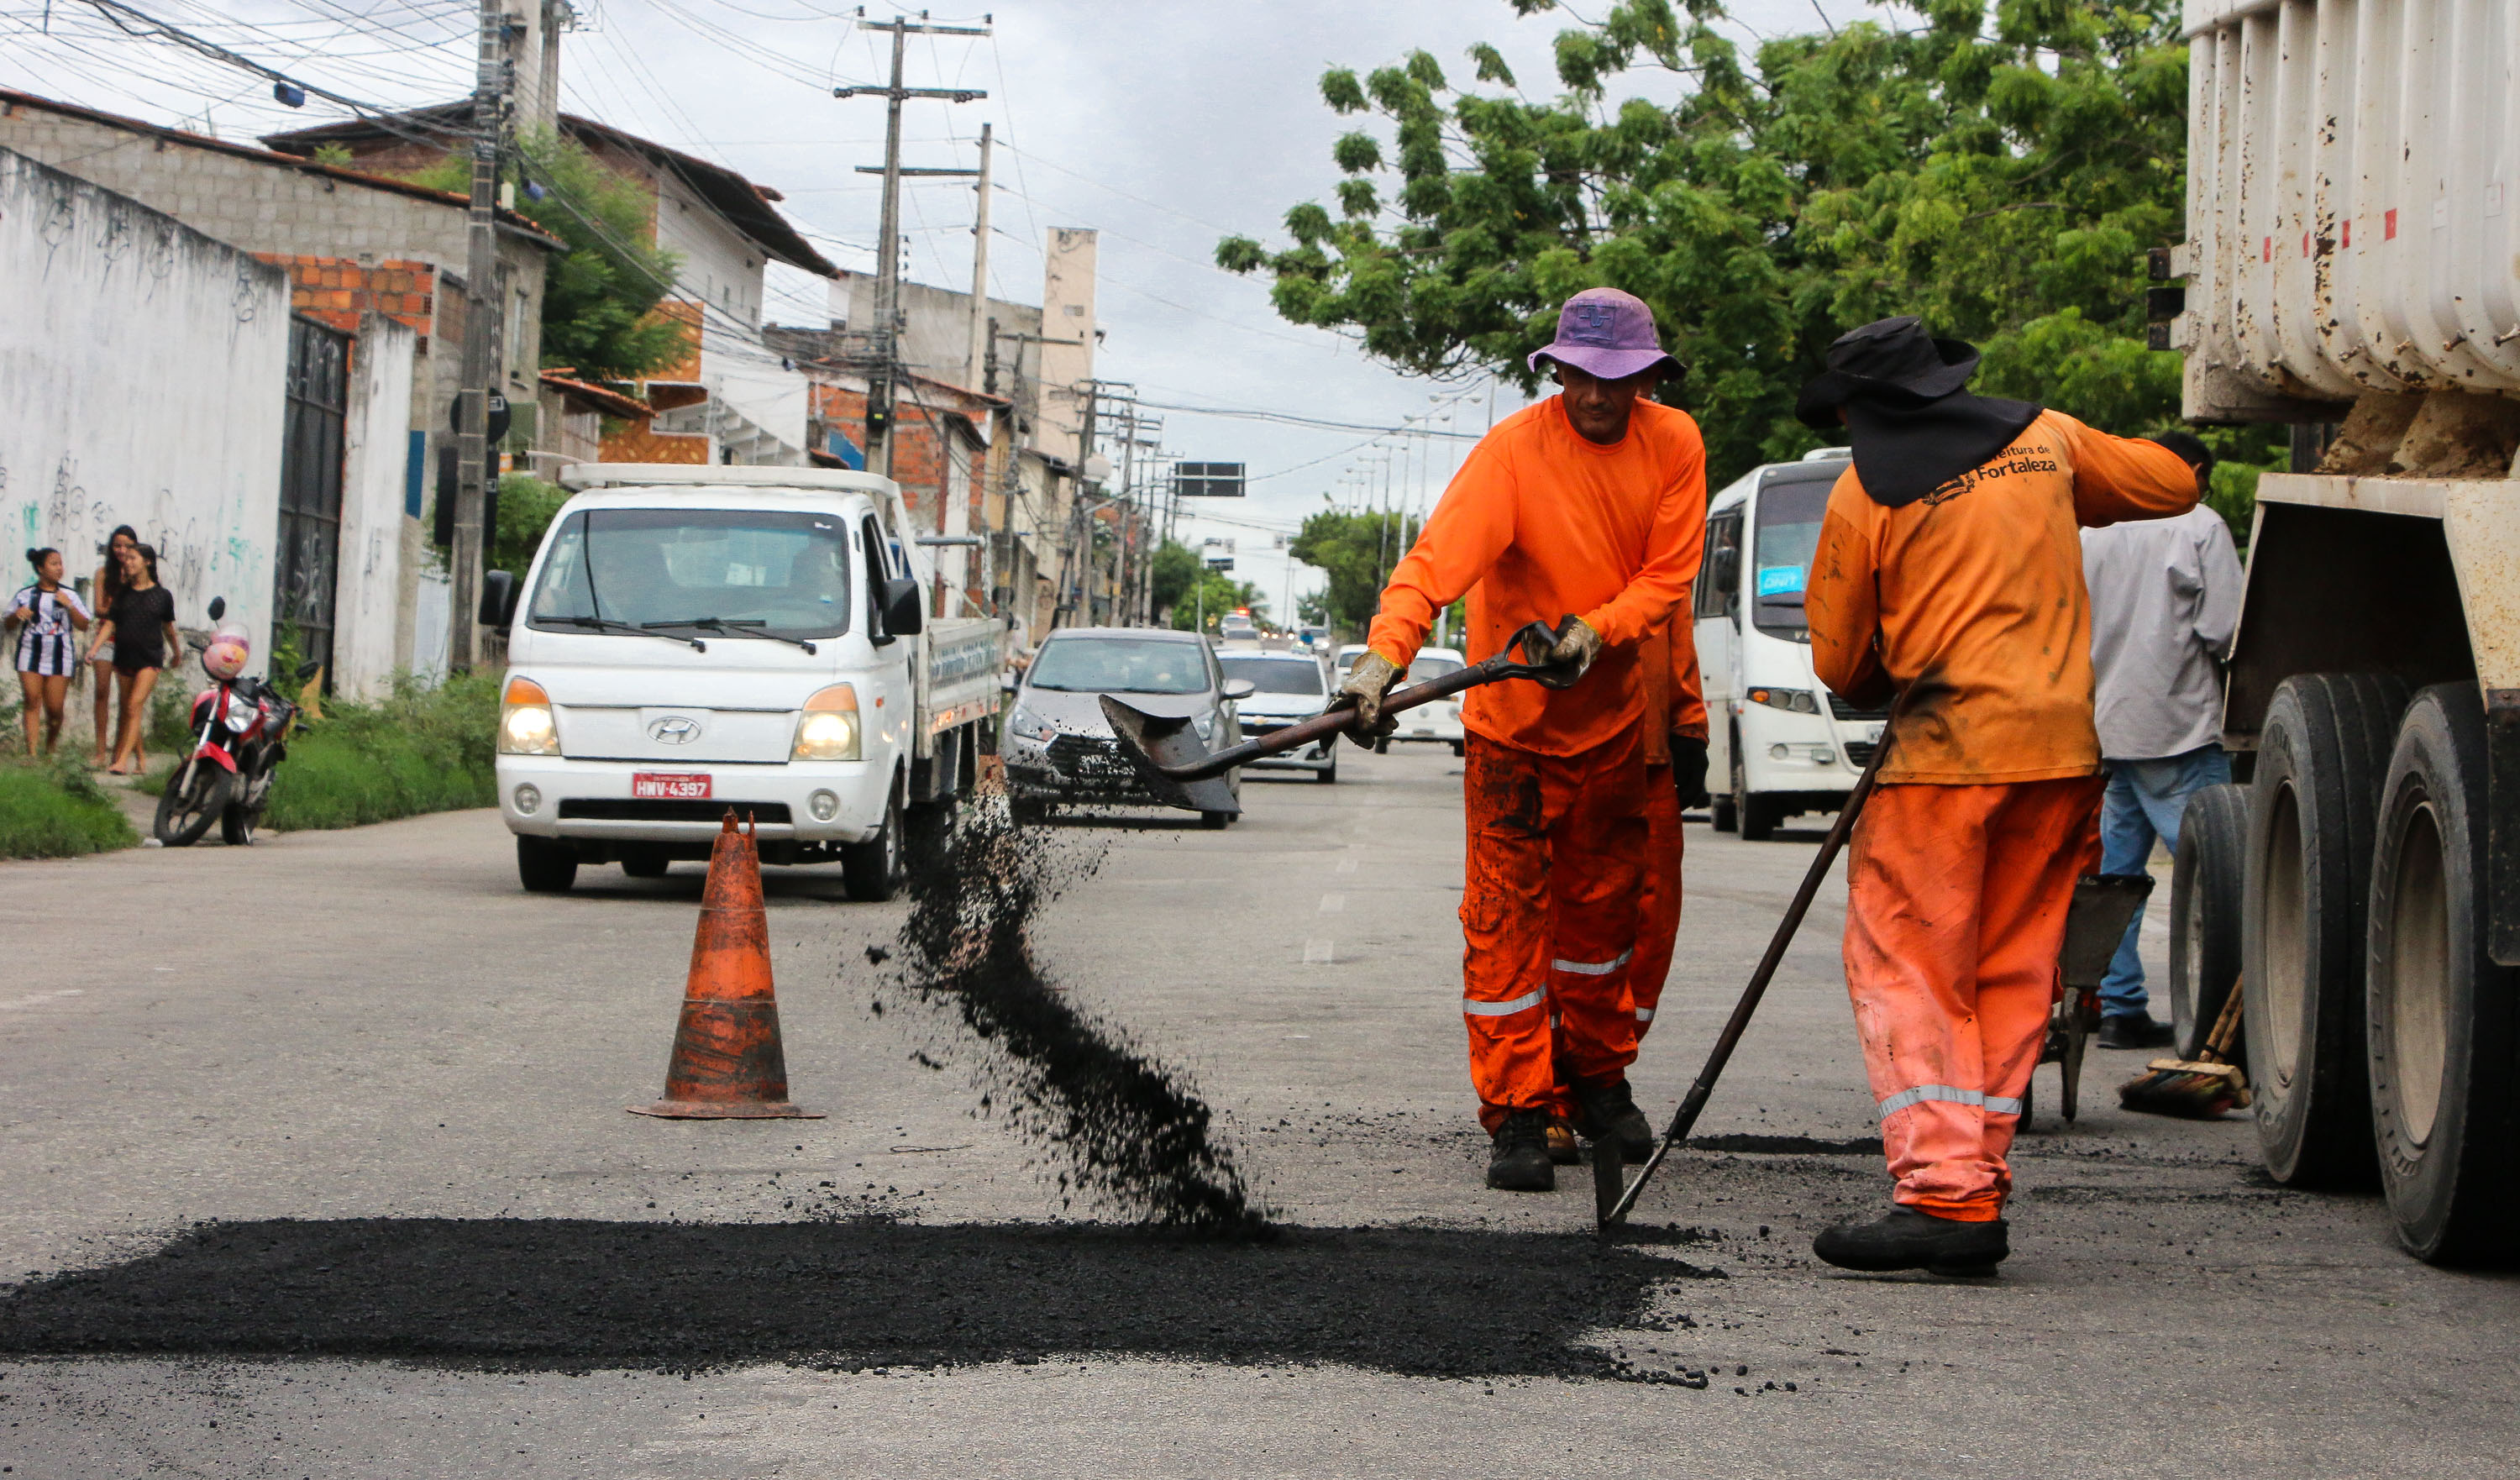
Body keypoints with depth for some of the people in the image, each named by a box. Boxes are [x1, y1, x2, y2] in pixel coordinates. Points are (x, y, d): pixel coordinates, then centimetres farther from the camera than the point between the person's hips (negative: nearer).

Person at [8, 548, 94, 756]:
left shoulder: (69, 596, 7)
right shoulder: (25, 595, 7)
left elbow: (84, 626, 1)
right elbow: (9, 624, 16)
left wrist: (69, 606, -12)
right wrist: (17, 615, -7)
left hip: (60, 657, 0)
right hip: (30, 653, 0)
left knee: (55, 708, -2)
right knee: (32, 702, -10)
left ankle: (50, 749, 20)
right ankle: (31, 752, -13)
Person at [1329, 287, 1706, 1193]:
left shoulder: (1673, 445, -4)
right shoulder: (1513, 451, -18)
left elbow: (1667, 574, -5)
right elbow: (1438, 559, -29)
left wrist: (1595, 628, -23)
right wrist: (1383, 655, -44)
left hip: (1612, 716, 4)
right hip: (1513, 720, -4)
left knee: (1603, 901, 16)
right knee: (1508, 912, -6)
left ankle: (1597, 1074, 34)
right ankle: (1516, 1114, -1)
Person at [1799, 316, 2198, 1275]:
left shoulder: (1863, 495, -3)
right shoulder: (2044, 439, 9)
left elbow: (1840, 664, 4)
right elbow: (2170, 486, 22)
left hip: (1945, 754, -5)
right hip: (2062, 747, 5)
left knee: (1905, 966, -3)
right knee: (2012, 971, 10)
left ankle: (1942, 1189, -16)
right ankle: (1979, 1186, 9)